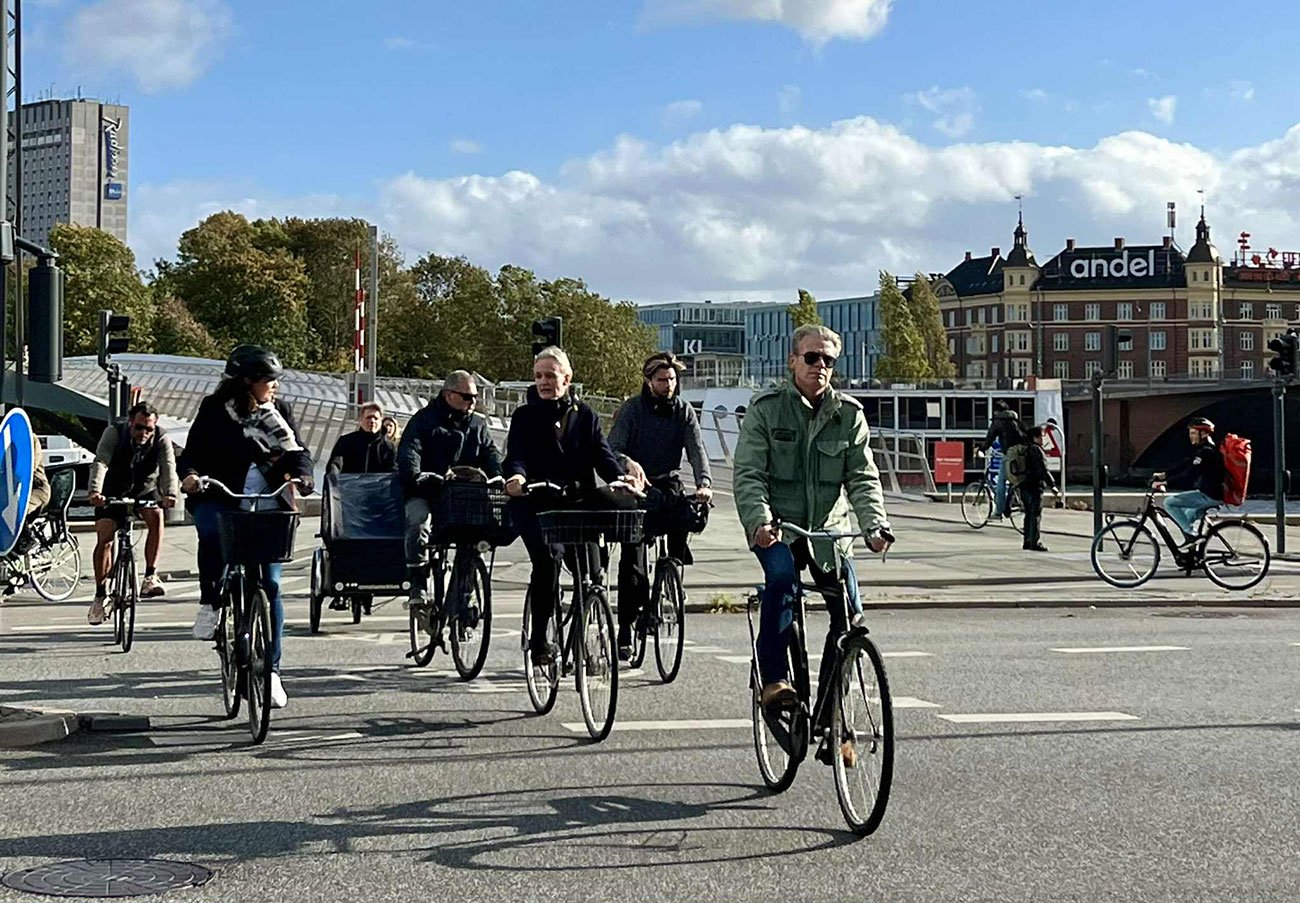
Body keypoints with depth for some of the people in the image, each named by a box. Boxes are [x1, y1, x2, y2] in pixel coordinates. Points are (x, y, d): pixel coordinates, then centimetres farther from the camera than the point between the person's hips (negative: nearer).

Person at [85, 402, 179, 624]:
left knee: (156, 515, -30)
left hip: (146, 492, 0)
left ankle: (150, 576, -24)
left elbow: (168, 467, -30)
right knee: (104, 539, -12)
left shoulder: (162, 440, -16)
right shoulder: (114, 433, -19)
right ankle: (100, 595, 1)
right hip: (113, 494, 0)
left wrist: (170, 493, -51)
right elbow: (100, 462, -32)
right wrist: (94, 491, -51)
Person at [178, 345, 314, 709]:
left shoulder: (279, 411, 11)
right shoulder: (216, 409, 4)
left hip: (265, 503, 3)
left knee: (270, 583, -5)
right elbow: (193, 451, 0)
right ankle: (210, 604, -12)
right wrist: (189, 474, -23)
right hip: (218, 498, -2)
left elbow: (299, 453, 5)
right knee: (213, 534, -38)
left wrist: (298, 476, -18)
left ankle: (271, 670, 4)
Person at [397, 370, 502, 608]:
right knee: (418, 519, -33)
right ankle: (418, 586, -24)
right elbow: (408, 452, -11)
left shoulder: (477, 424, 17)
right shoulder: (425, 419, 2)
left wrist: (499, 476, -14)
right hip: (426, 492, -4)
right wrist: (416, 476, -31)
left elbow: (490, 453, 8)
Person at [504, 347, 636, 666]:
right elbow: (516, 456, -7)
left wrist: (622, 477, -19)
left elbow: (602, 454, 2)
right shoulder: (524, 416, 8)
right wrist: (516, 476, -31)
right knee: (547, 557, -26)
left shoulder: (584, 415, 14)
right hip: (534, 505, -3)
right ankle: (539, 639, -19)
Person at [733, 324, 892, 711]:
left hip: (828, 528, 3)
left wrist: (875, 525, -17)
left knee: (849, 612, -8)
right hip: (776, 525, -3)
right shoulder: (766, 408, -3)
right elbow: (747, 474, -10)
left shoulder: (849, 414, 4)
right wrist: (759, 521, -27)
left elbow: (863, 477, 1)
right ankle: (774, 679, -26)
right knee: (781, 576, -33)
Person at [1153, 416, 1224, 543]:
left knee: (1169, 502, -12)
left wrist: (1165, 482, -27)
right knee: (1188, 517, 26)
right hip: (1213, 494, 11)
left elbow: (1189, 475, -26)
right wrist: (1164, 475, 9)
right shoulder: (1203, 449, 14)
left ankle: (1191, 534, -8)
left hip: (1209, 495, -11)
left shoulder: (1206, 452, -19)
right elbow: (1185, 466, 17)